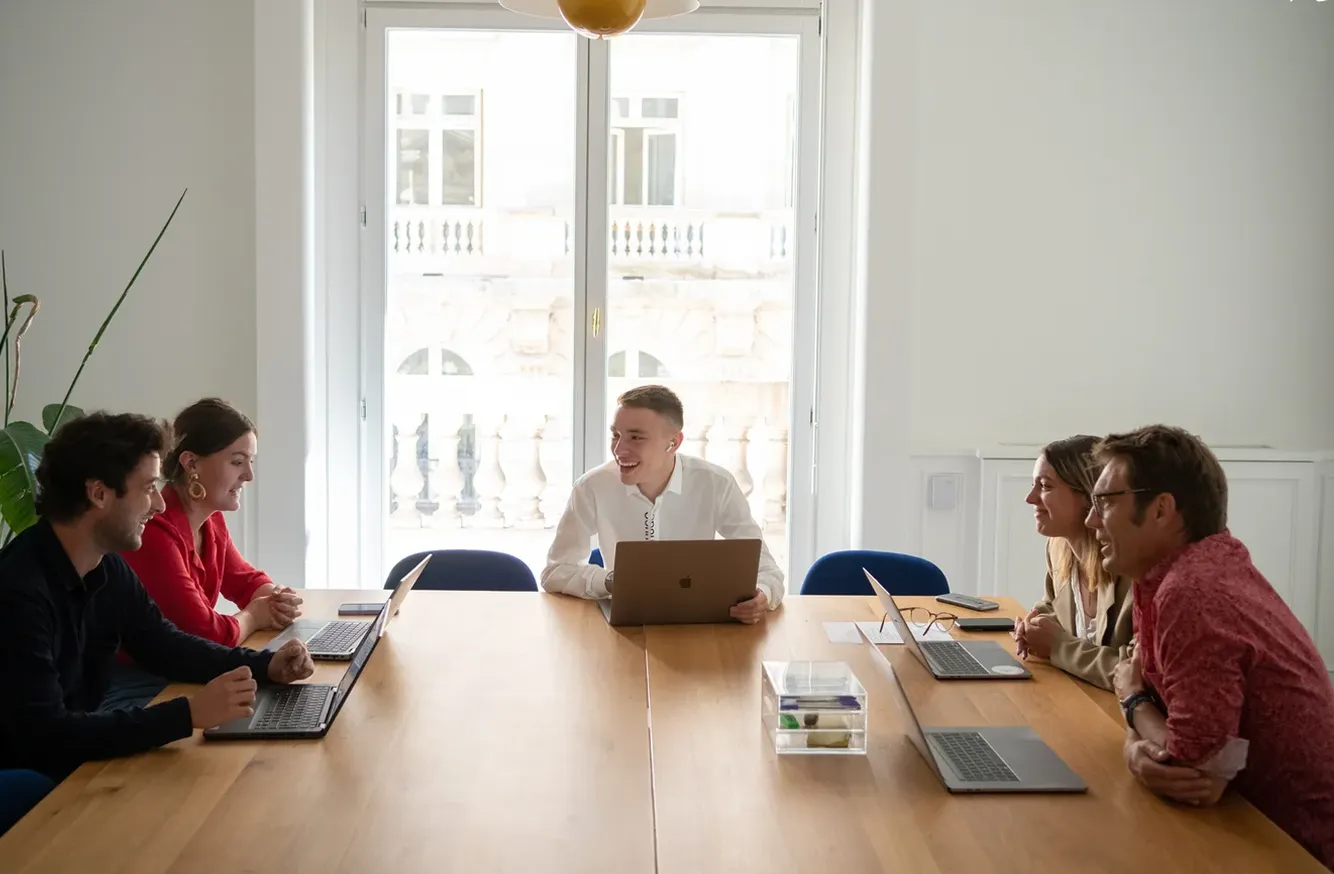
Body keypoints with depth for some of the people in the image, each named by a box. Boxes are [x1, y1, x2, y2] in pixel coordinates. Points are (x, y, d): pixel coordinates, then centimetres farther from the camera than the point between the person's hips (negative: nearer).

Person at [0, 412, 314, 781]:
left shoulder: (108, 568, 1)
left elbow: (165, 646, 15)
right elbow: (45, 736, -31)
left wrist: (265, 665, -1)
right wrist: (189, 714, -32)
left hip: (76, 764, 8)